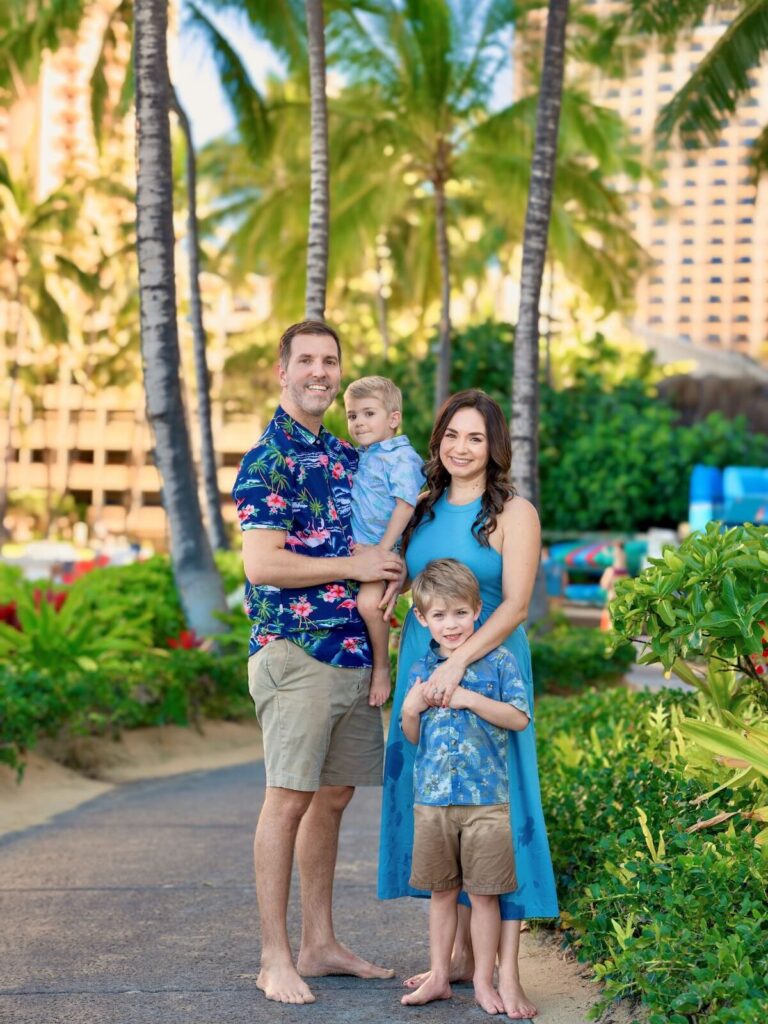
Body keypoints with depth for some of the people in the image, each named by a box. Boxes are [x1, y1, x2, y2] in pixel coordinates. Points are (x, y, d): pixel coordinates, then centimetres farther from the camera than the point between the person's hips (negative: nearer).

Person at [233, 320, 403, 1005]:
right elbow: (262, 565, -17)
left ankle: (320, 945, 21)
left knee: (333, 796, 12)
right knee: (289, 799, -5)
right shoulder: (269, 459, -9)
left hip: (354, 651, 8)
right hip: (296, 649, -8)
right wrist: (353, 566, -12)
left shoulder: (347, 456, 16)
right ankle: (275, 959, 2)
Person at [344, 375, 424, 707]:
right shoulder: (358, 458, 16)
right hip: (355, 549, 9)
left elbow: (405, 505, -16)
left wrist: (383, 550, -21)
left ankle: (382, 666, -10)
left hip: (384, 551, -9)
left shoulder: (402, 458, -8)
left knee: (368, 601, -29)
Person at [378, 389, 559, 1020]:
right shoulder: (424, 509, 10)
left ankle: (507, 972, -3)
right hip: (423, 662, 6)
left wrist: (459, 662, -26)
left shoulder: (513, 513, -6)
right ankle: (463, 953, 18)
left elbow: (516, 605, -15)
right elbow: (399, 585, 17)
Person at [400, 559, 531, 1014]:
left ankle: (484, 980, 15)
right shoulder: (422, 669, 8)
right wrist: (411, 709, -8)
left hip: (486, 798, -3)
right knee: (441, 891, 13)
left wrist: (469, 698, -17)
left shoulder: (498, 661, -2)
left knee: (483, 892, 3)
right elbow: (413, 737, 13)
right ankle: (439, 976, 23)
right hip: (433, 798, 3)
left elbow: (519, 717, -10)